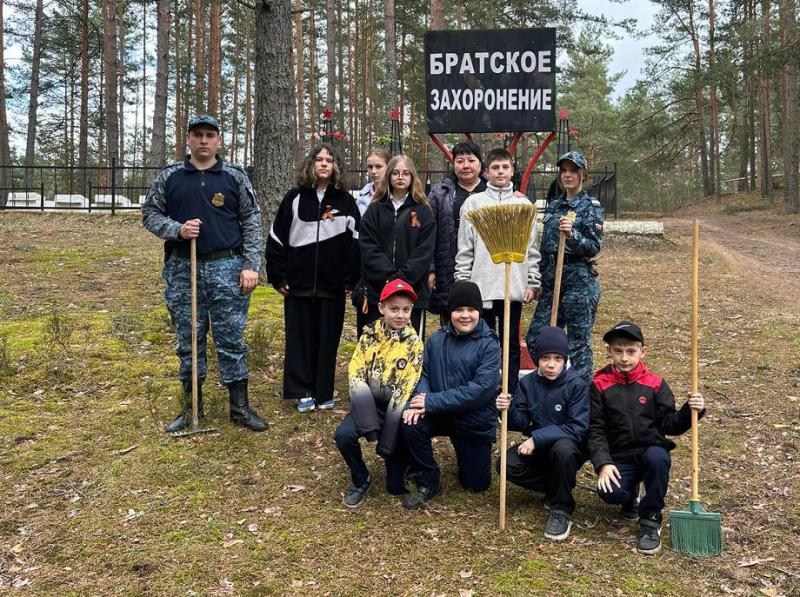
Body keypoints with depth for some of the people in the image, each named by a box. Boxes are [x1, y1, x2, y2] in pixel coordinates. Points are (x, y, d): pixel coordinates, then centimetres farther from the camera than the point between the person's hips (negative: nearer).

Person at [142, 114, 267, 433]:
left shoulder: (235, 177, 4)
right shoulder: (168, 177, 6)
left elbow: (252, 221, 3)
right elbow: (150, 214, 9)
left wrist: (251, 265, -5)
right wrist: (177, 229, -11)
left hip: (227, 268, -1)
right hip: (182, 269, 2)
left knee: (231, 340, 2)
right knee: (188, 341, 9)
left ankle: (240, 406, 12)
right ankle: (191, 406, 22)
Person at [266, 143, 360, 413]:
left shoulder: (345, 201, 4)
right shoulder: (294, 198, 4)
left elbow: (355, 242, 3)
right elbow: (277, 239, 5)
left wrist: (351, 280, -3)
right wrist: (278, 277, 0)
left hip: (332, 285, 0)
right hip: (299, 284, 0)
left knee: (328, 339, 6)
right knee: (300, 338, 3)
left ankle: (324, 393, 18)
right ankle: (303, 392, 13)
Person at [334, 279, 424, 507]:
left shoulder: (413, 342, -7)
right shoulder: (370, 334, -1)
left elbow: (407, 387, -11)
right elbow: (355, 372, -4)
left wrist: (390, 427, -18)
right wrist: (368, 422, -17)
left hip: (394, 408, -2)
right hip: (367, 404, 2)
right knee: (343, 435, -25)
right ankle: (360, 480, 3)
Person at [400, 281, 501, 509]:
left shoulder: (489, 345, -15)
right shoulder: (436, 340, -2)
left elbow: (480, 390, -24)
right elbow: (424, 373, -1)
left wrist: (432, 401, -27)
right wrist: (420, 399, -25)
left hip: (475, 420, -2)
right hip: (439, 414, 2)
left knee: (477, 484, 7)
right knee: (410, 424, -29)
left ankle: (469, 457, 42)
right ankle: (428, 481, -5)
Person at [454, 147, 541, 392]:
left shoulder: (523, 204, 8)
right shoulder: (473, 203, 4)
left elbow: (532, 248, 8)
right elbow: (464, 249, 3)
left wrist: (533, 283, 2)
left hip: (514, 287, 1)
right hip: (482, 286, -1)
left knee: (511, 344, 8)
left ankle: (511, 395, 16)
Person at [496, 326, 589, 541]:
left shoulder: (577, 385, -17)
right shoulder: (528, 383, -4)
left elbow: (578, 428, -23)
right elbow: (521, 423, -5)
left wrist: (537, 438, -28)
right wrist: (509, 410, -29)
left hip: (570, 447, -4)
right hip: (539, 447, 4)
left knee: (563, 449, -38)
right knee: (507, 464, -21)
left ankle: (562, 509, -16)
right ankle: (556, 487, 1)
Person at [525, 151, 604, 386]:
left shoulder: (591, 206, -3)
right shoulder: (553, 206, 15)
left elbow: (594, 247, -10)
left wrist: (572, 235, -27)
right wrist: (537, 280, 17)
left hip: (579, 281, -6)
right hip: (551, 280, 7)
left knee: (578, 343, -1)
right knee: (535, 339, 6)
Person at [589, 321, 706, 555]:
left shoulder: (655, 383, 2)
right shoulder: (600, 384, 0)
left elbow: (669, 424, 0)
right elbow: (596, 430, -3)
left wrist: (690, 411, -20)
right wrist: (603, 463, -16)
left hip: (651, 451, 0)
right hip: (619, 458, 0)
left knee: (657, 457, -36)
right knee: (611, 493, -28)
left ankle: (650, 520, -12)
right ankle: (631, 495, 14)